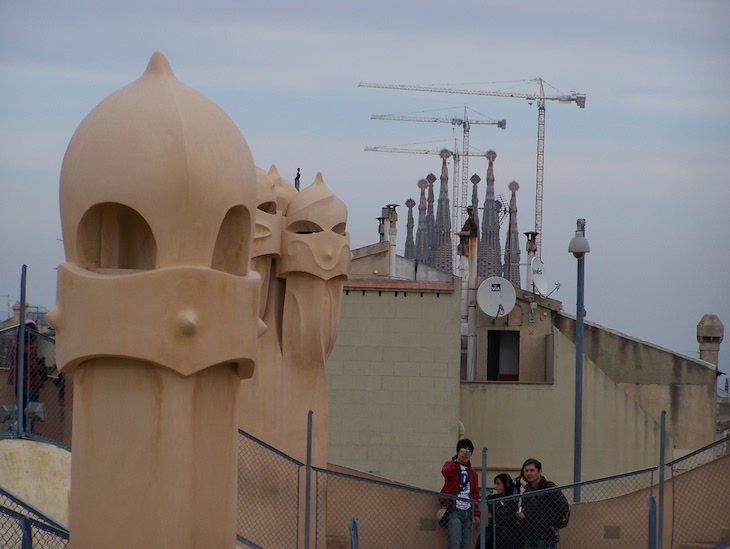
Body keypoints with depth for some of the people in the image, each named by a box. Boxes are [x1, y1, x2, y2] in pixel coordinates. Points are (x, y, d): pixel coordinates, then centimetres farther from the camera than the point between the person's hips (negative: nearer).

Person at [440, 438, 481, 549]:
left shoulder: (472, 473, 20)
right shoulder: (451, 465, 5)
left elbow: (475, 495, 17)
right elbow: (446, 472, -21)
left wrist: (476, 514, 8)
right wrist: (458, 460, -29)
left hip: (468, 511, 5)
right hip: (454, 510, -5)